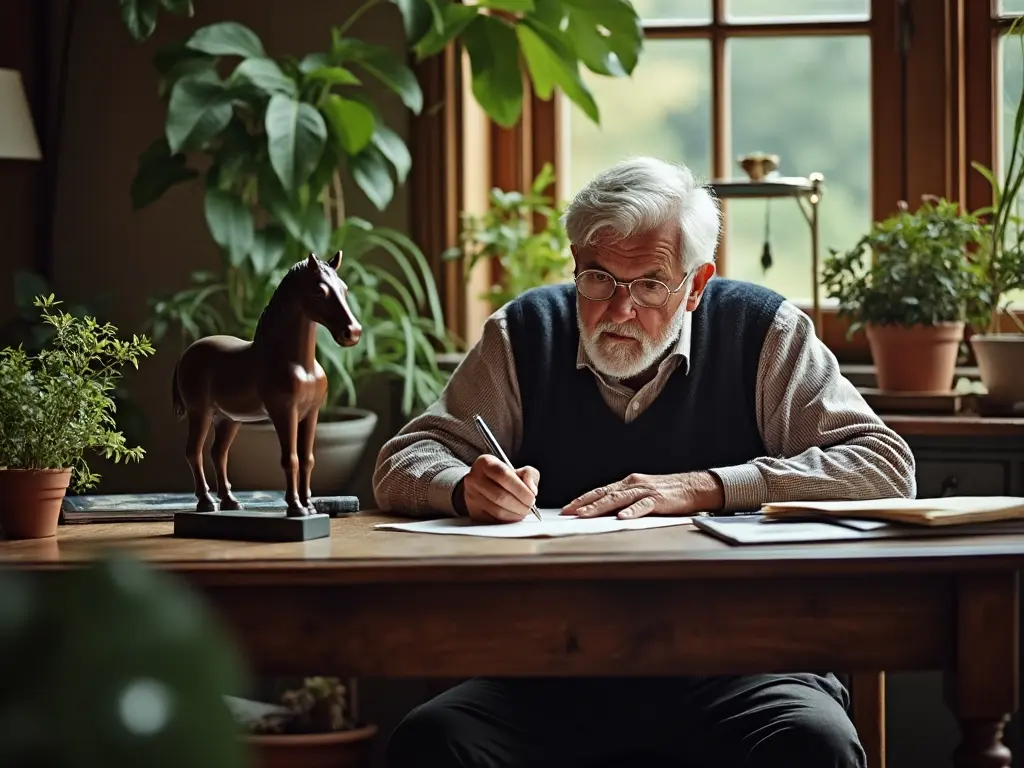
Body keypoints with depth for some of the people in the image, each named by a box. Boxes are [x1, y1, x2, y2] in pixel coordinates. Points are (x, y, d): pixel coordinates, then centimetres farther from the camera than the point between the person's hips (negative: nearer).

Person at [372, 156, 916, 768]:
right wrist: (469, 488, -18)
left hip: (730, 658, -1)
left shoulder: (763, 334, 2)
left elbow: (888, 466, -6)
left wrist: (704, 488, -15)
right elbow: (402, 464, 7)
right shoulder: (526, 334, 8)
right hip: (557, 666, 2)